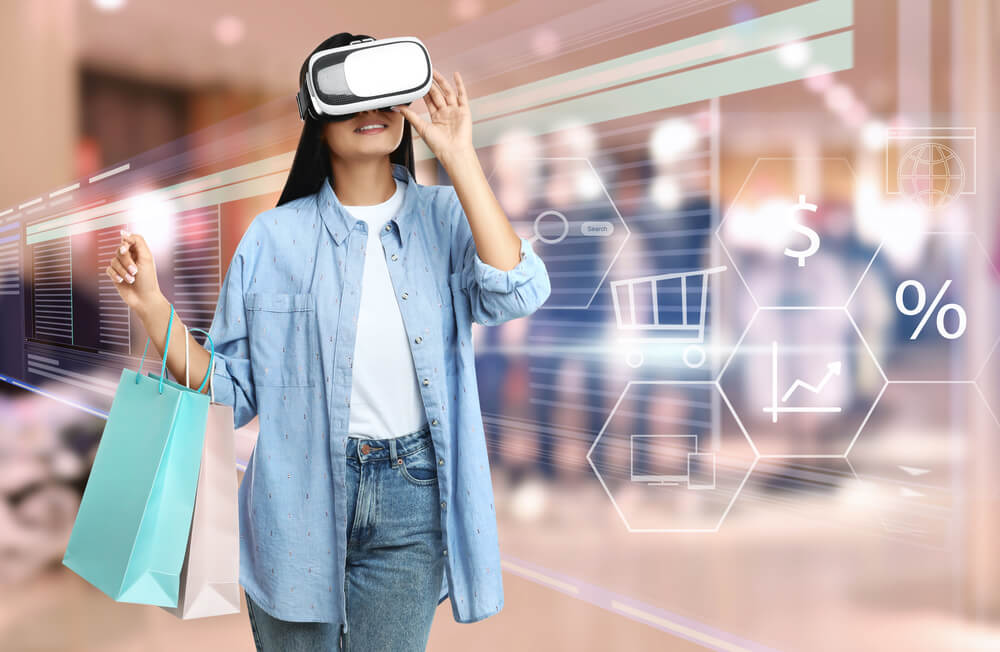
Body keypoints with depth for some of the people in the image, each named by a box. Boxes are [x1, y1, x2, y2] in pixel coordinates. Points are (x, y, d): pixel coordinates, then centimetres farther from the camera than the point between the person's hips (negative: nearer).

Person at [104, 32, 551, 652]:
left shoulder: (445, 217, 1)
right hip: (299, 499, 0)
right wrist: (153, 307, -12)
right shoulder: (274, 237, -1)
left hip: (410, 499, 0)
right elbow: (231, 391, 1)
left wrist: (460, 157, -19)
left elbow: (516, 294, -20)